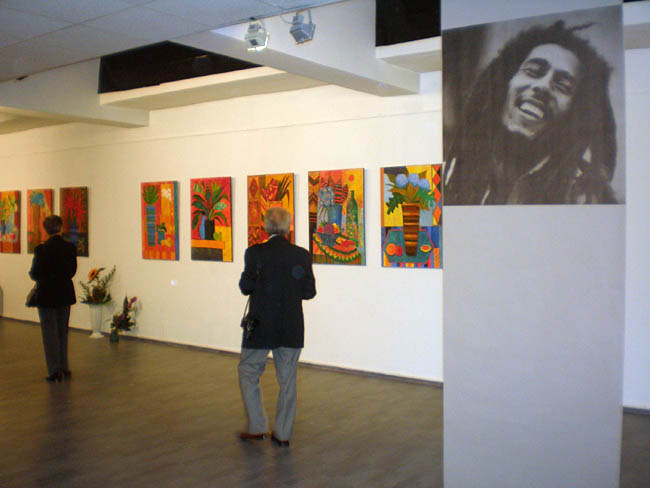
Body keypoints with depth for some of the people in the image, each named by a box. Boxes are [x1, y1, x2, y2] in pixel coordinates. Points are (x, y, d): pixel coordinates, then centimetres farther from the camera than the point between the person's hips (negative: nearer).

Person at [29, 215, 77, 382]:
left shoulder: (41, 249, -16)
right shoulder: (70, 248, -4)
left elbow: (34, 273, -8)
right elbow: (72, 271, 4)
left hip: (46, 294, -4)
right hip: (65, 293, 4)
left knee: (49, 332, 5)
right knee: (63, 331, 16)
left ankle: (55, 370, 5)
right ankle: (64, 368, 23)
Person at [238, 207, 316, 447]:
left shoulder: (256, 252, -11)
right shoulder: (302, 255, -4)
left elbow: (246, 287, -9)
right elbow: (309, 292, -1)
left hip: (261, 327, -2)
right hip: (292, 329, 3)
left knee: (248, 373, 16)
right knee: (288, 380, 12)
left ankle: (257, 427, 17)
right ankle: (283, 433, 18)